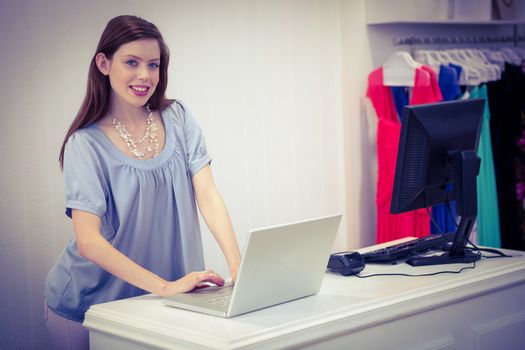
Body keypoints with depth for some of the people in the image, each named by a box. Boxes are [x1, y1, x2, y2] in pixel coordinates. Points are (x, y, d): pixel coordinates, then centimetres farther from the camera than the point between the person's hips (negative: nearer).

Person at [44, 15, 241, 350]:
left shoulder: (178, 119, -3)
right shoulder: (86, 144, -14)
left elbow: (207, 195, -10)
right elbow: (88, 241, -23)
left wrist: (240, 267, -25)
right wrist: (165, 287, -31)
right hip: (88, 303, -3)